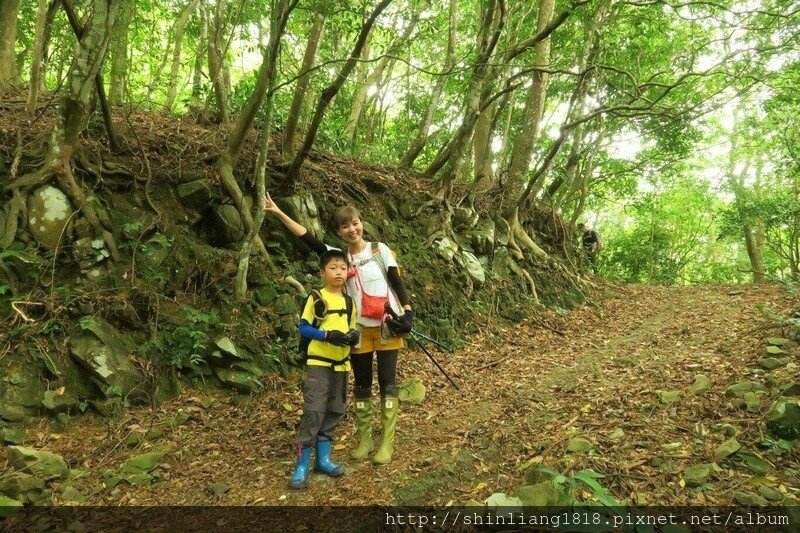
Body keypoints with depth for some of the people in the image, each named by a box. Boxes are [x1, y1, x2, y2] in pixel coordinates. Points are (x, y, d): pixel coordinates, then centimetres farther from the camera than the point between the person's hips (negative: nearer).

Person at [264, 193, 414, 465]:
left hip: (387, 327, -2)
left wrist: (408, 312, -14)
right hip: (359, 330, 3)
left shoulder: (380, 249, -1)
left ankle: (387, 442, 10)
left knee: (387, 383, 1)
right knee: (361, 385, 10)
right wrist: (278, 213, -10)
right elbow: (308, 239, -4)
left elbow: (396, 281, -2)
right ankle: (364, 439, 23)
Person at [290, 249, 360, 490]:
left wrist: (353, 336, -8)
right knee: (314, 411, -10)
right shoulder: (316, 298, -7)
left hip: (341, 364, 6)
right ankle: (302, 464, -1)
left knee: (334, 412, 11)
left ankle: (323, 458, 24)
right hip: (319, 363, -6)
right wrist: (328, 335, -21)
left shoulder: (349, 302, 9)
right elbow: (303, 328, -9)